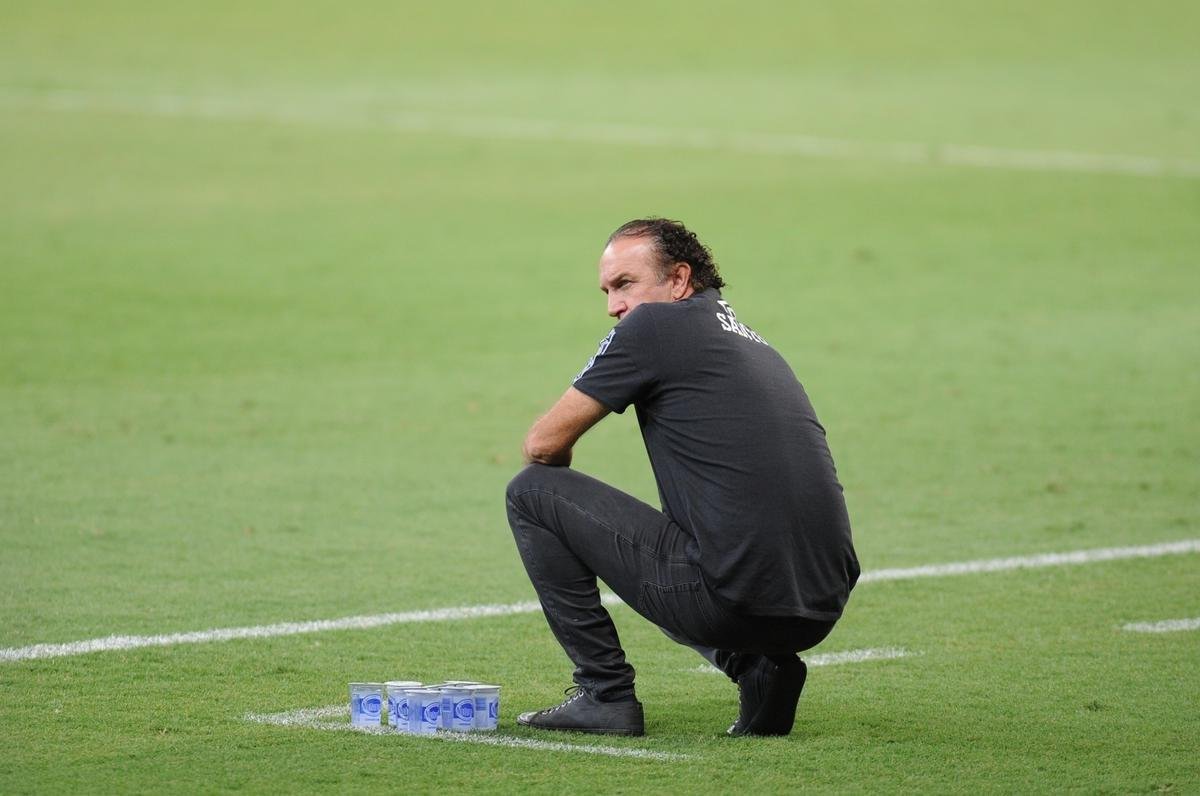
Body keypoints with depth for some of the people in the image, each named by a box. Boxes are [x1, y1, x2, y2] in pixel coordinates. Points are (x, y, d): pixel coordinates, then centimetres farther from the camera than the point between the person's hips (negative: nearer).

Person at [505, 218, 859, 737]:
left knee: (532, 492, 6)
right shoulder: (752, 343, 24)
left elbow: (544, 445, 4)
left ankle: (605, 695, 7)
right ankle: (757, 667, 12)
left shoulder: (654, 326, 0)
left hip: (733, 596, -8)